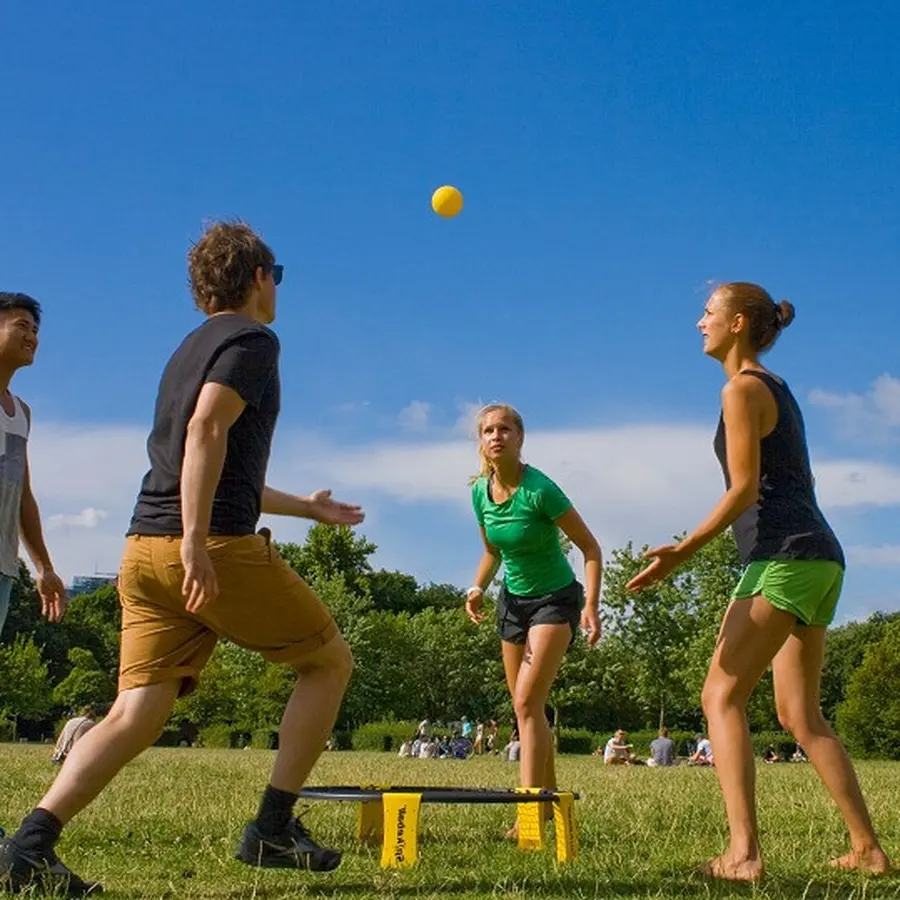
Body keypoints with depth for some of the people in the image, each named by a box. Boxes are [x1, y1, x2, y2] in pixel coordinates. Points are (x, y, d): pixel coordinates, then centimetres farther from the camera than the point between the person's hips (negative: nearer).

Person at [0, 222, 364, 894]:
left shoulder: (191, 350, 27)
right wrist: (195, 539, -26)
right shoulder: (252, 339, 0)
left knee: (136, 715, 4)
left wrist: (307, 507, 44)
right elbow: (206, 431, -18)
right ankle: (272, 829, 5)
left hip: (144, 550, 8)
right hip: (218, 548, -8)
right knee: (330, 661, 8)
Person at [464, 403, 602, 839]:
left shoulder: (539, 489, -23)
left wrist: (591, 604, -27)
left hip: (555, 599, -7)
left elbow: (590, 547, -17)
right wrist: (479, 586, -5)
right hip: (513, 599, 7)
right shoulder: (480, 492, -4)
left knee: (527, 701, -19)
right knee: (526, 708, 11)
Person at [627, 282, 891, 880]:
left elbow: (744, 489, -14)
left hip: (785, 557, -10)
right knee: (800, 713, 12)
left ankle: (743, 853, -16)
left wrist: (682, 552, -17)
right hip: (819, 558, 10)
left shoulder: (743, 388, -6)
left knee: (722, 696, -9)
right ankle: (868, 849, 12)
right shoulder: (777, 388, 21)